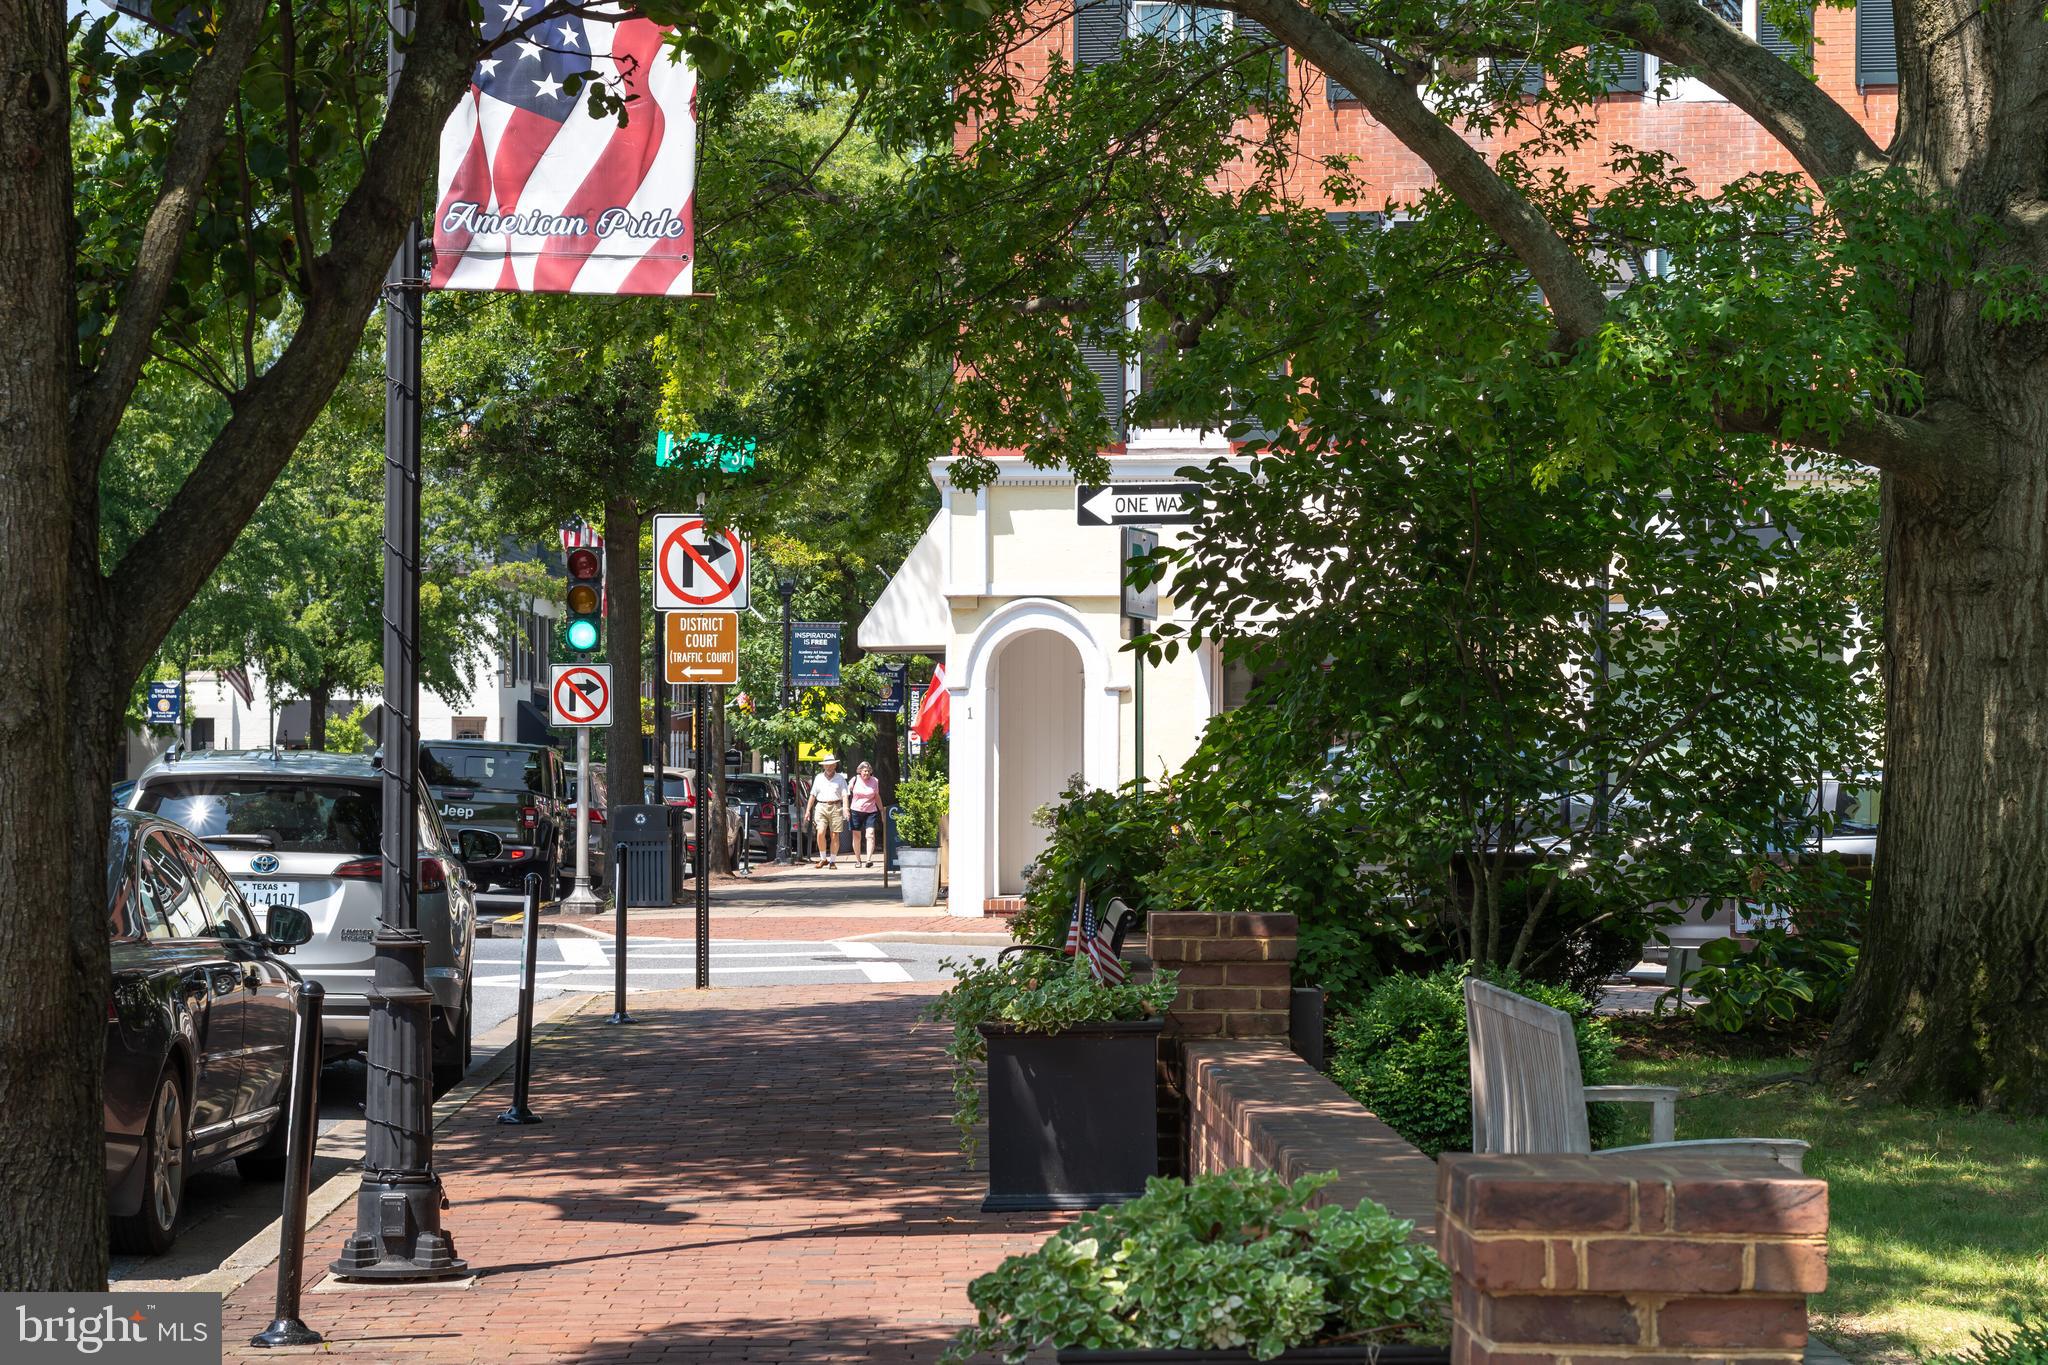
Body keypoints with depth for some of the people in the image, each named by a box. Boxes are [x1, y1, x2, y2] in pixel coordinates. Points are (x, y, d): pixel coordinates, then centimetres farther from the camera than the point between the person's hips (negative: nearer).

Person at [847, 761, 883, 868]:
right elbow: (846, 794, 7)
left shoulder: (874, 781, 5)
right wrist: (846, 808, -3)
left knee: (870, 834, -15)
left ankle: (868, 859, -21)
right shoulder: (855, 780, 1)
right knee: (856, 836, 4)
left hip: (871, 812, 0)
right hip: (856, 811, 0)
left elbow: (877, 797, 16)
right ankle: (858, 860, 15)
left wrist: (882, 811, 18)